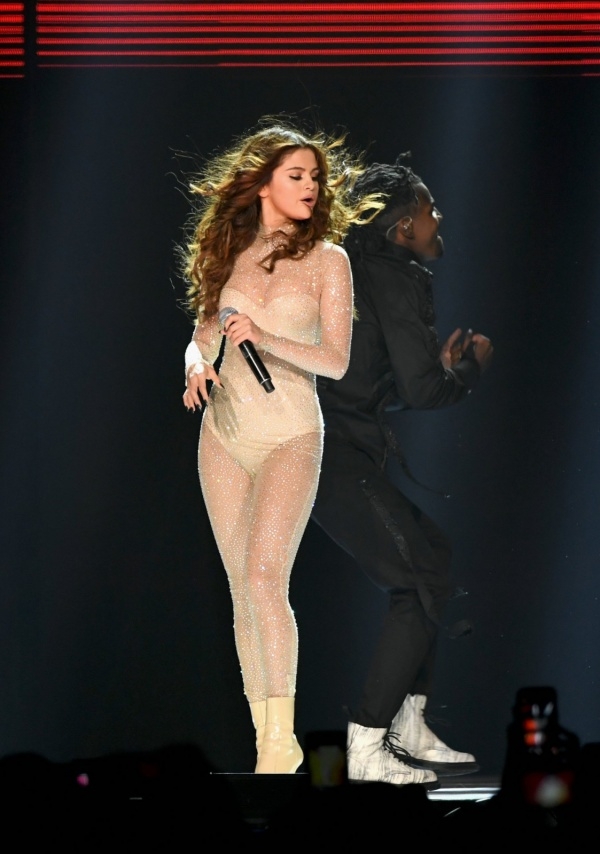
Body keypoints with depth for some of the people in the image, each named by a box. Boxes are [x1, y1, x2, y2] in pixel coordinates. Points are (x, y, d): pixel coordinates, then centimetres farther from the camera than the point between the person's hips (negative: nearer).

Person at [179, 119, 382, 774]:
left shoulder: (326, 259, 0)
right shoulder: (230, 252, 9)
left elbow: (336, 361, -5)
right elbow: (204, 332, 17)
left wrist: (265, 339, -19)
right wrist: (198, 367, -5)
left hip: (290, 435, -4)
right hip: (223, 432, 4)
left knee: (264, 579, -19)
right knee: (242, 589, 4)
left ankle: (282, 740, -14)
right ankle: (264, 739, 9)